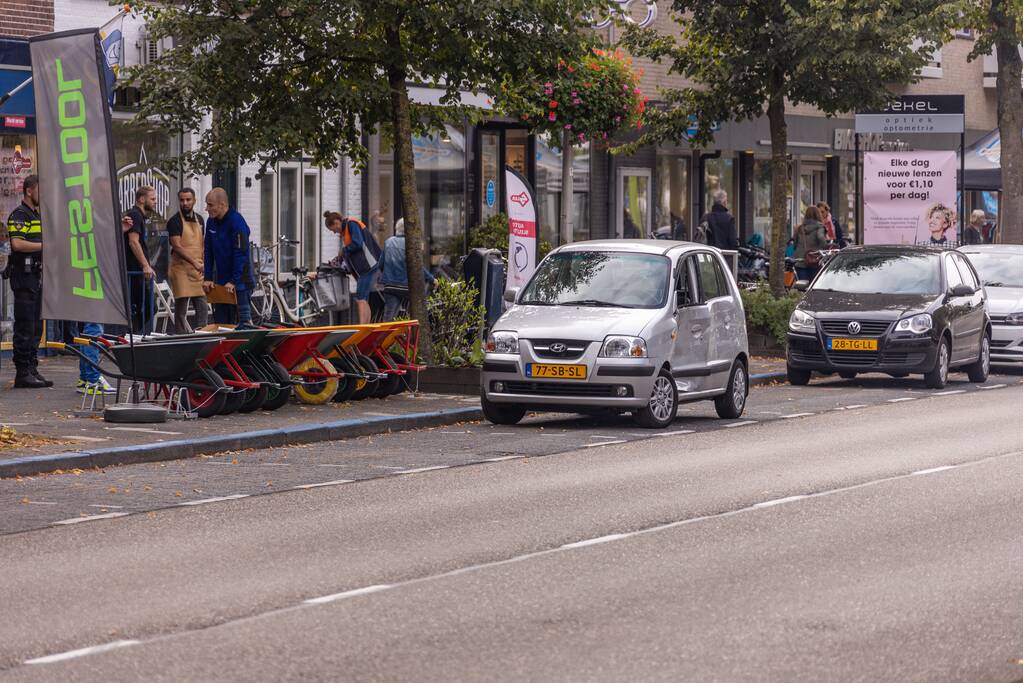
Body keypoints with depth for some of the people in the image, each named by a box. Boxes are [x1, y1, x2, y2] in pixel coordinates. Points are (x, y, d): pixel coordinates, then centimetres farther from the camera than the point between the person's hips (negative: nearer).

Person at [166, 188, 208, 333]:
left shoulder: (199, 219, 13)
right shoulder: (175, 221, -7)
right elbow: (177, 246, -17)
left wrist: (204, 264, 9)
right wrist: (195, 262, -27)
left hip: (198, 271, 6)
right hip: (181, 269, -6)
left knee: (202, 307, 5)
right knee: (181, 308, -3)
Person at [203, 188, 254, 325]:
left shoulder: (237, 222, -16)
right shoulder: (211, 222, 6)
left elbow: (241, 254, -19)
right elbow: (208, 251, 11)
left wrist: (233, 282, -20)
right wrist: (208, 278, 4)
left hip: (239, 281, -7)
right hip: (220, 281, 7)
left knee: (243, 319, -7)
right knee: (220, 321, 8)